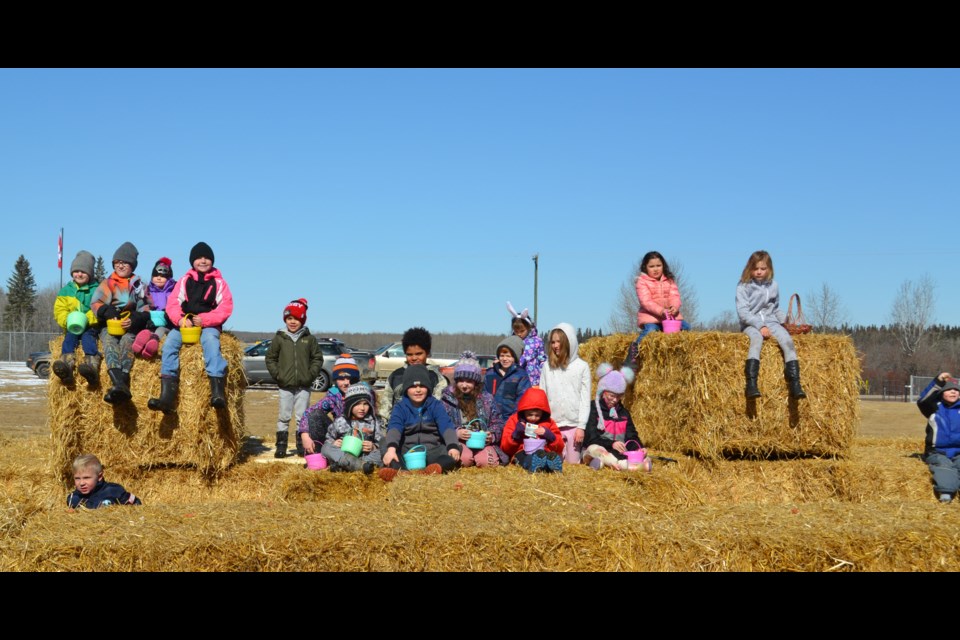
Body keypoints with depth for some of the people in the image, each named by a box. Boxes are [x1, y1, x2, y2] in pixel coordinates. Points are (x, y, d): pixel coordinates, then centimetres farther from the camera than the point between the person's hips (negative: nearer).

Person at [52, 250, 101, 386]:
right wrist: (68, 321, -13)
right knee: (69, 337, -28)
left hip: (91, 326, -3)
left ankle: (92, 365, -59)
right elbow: (59, 310, 9)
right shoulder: (66, 290, 18)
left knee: (87, 337, -32)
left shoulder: (96, 290, 8)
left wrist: (87, 318, -23)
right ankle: (66, 365, -54)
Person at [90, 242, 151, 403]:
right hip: (109, 325, 1)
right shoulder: (107, 284, 19)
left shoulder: (138, 285, 19)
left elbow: (145, 308, 7)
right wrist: (106, 311, -18)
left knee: (127, 340, -35)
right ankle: (119, 382, -58)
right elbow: (95, 303, 5)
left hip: (131, 326, -1)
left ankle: (122, 381, -58)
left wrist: (135, 320, -15)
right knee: (108, 340, -33)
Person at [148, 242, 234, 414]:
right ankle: (167, 396, -34)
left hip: (209, 325, -3)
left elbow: (226, 308, -4)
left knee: (210, 340, -36)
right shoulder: (184, 281, 13)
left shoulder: (219, 282, 7)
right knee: (169, 343, -25)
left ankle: (218, 392, -47)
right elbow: (172, 303, 2)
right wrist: (180, 319, -20)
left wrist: (205, 319, -19)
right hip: (185, 324, 3)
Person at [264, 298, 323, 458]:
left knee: (302, 418, 6)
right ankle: (281, 446, 8)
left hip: (303, 386, 0)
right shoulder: (279, 338, 2)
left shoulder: (309, 339, 3)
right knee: (283, 417, 3)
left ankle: (302, 446, 14)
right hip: (285, 386, 0)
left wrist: (311, 374, -4)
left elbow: (317, 358, 8)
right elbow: (270, 358, 8)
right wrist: (277, 374, -3)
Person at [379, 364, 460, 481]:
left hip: (432, 451, 0)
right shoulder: (400, 407, 6)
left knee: (458, 448, -29)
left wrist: (453, 446, -30)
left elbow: (446, 426, -9)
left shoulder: (436, 405, 8)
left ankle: (438, 467, -62)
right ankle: (397, 469, -59)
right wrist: (391, 448, -35)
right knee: (384, 443, -28)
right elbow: (394, 427, -13)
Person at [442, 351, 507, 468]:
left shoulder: (487, 398, 12)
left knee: (485, 461, -30)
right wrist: (456, 433, -17)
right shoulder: (447, 399, 7)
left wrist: (492, 435, -11)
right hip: (458, 442, -1)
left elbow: (497, 423, 10)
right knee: (465, 459, -35)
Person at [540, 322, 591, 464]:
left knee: (573, 463, 3)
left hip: (573, 425, -2)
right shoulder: (548, 366, 6)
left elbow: (585, 399, 0)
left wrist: (581, 426, -5)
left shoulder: (582, 366, 0)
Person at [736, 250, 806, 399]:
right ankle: (751, 384, -48)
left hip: (770, 321, 4)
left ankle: (795, 384, -28)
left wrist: (787, 319, 5)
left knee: (787, 341, -25)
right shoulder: (744, 286, -2)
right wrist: (760, 325, -19)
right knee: (757, 339, -38)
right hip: (751, 324, -4)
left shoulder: (773, 285, 13)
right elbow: (742, 311, -10)